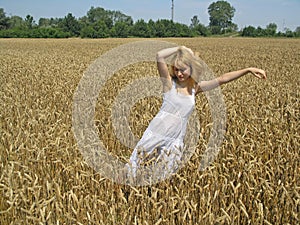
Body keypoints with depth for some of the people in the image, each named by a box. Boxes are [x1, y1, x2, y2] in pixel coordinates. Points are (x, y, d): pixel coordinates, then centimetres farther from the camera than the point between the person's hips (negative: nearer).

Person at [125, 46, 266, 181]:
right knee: (134, 166, 8)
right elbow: (159, 56, -20)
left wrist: (249, 70, 0)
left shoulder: (195, 87, 4)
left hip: (175, 141, 3)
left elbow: (222, 79, 2)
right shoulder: (169, 82, -6)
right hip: (155, 135, -3)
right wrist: (180, 49, -9)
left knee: (165, 178, 11)